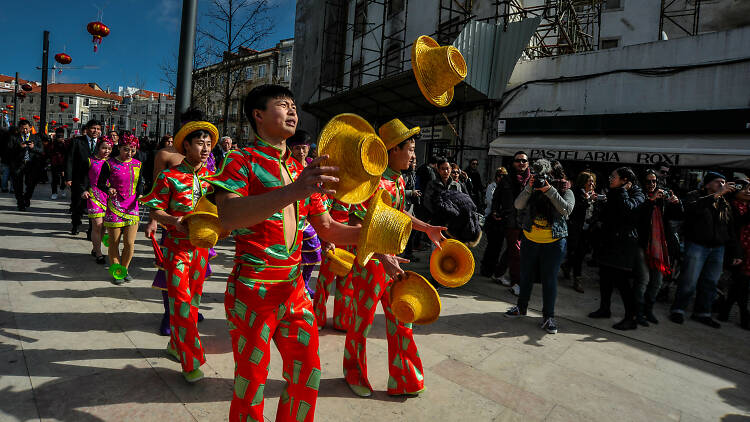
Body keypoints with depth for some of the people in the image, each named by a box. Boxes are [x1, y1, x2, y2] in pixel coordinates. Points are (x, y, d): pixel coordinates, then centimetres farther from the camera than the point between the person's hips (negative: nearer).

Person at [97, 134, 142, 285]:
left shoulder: (137, 164, 7)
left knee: (130, 244, 2)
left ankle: (124, 269, 23)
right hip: (114, 207, -2)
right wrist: (108, 190, -19)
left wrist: (140, 196, -3)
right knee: (114, 243, 5)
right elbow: (100, 183, 1)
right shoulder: (110, 164, -4)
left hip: (132, 207, 3)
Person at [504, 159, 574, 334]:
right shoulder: (532, 189, 0)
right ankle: (521, 307, 34)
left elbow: (567, 210, -20)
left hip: (554, 242, -3)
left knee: (549, 279, 2)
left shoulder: (565, 190, -4)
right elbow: (518, 205, -10)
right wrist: (529, 188, -21)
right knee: (526, 275, 15)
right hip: (530, 240, 3)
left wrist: (549, 190, -24)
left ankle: (548, 316, 14)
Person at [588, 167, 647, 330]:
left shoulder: (637, 194, -7)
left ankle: (631, 318, 0)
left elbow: (628, 208, -28)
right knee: (605, 276, 14)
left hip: (624, 244, -8)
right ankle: (604, 309, 29)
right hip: (609, 242, 8)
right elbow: (603, 217, 24)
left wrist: (622, 190, -15)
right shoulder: (613, 194, 16)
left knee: (621, 279, -9)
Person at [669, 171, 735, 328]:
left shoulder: (725, 204, 17)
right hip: (697, 245, -6)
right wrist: (716, 194, -25)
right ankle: (677, 310, 6)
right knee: (689, 281, -6)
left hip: (718, 248, 6)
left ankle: (702, 313, 20)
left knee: (710, 283, 9)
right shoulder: (696, 195, 0)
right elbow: (692, 207, -26)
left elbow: (731, 230, 20)